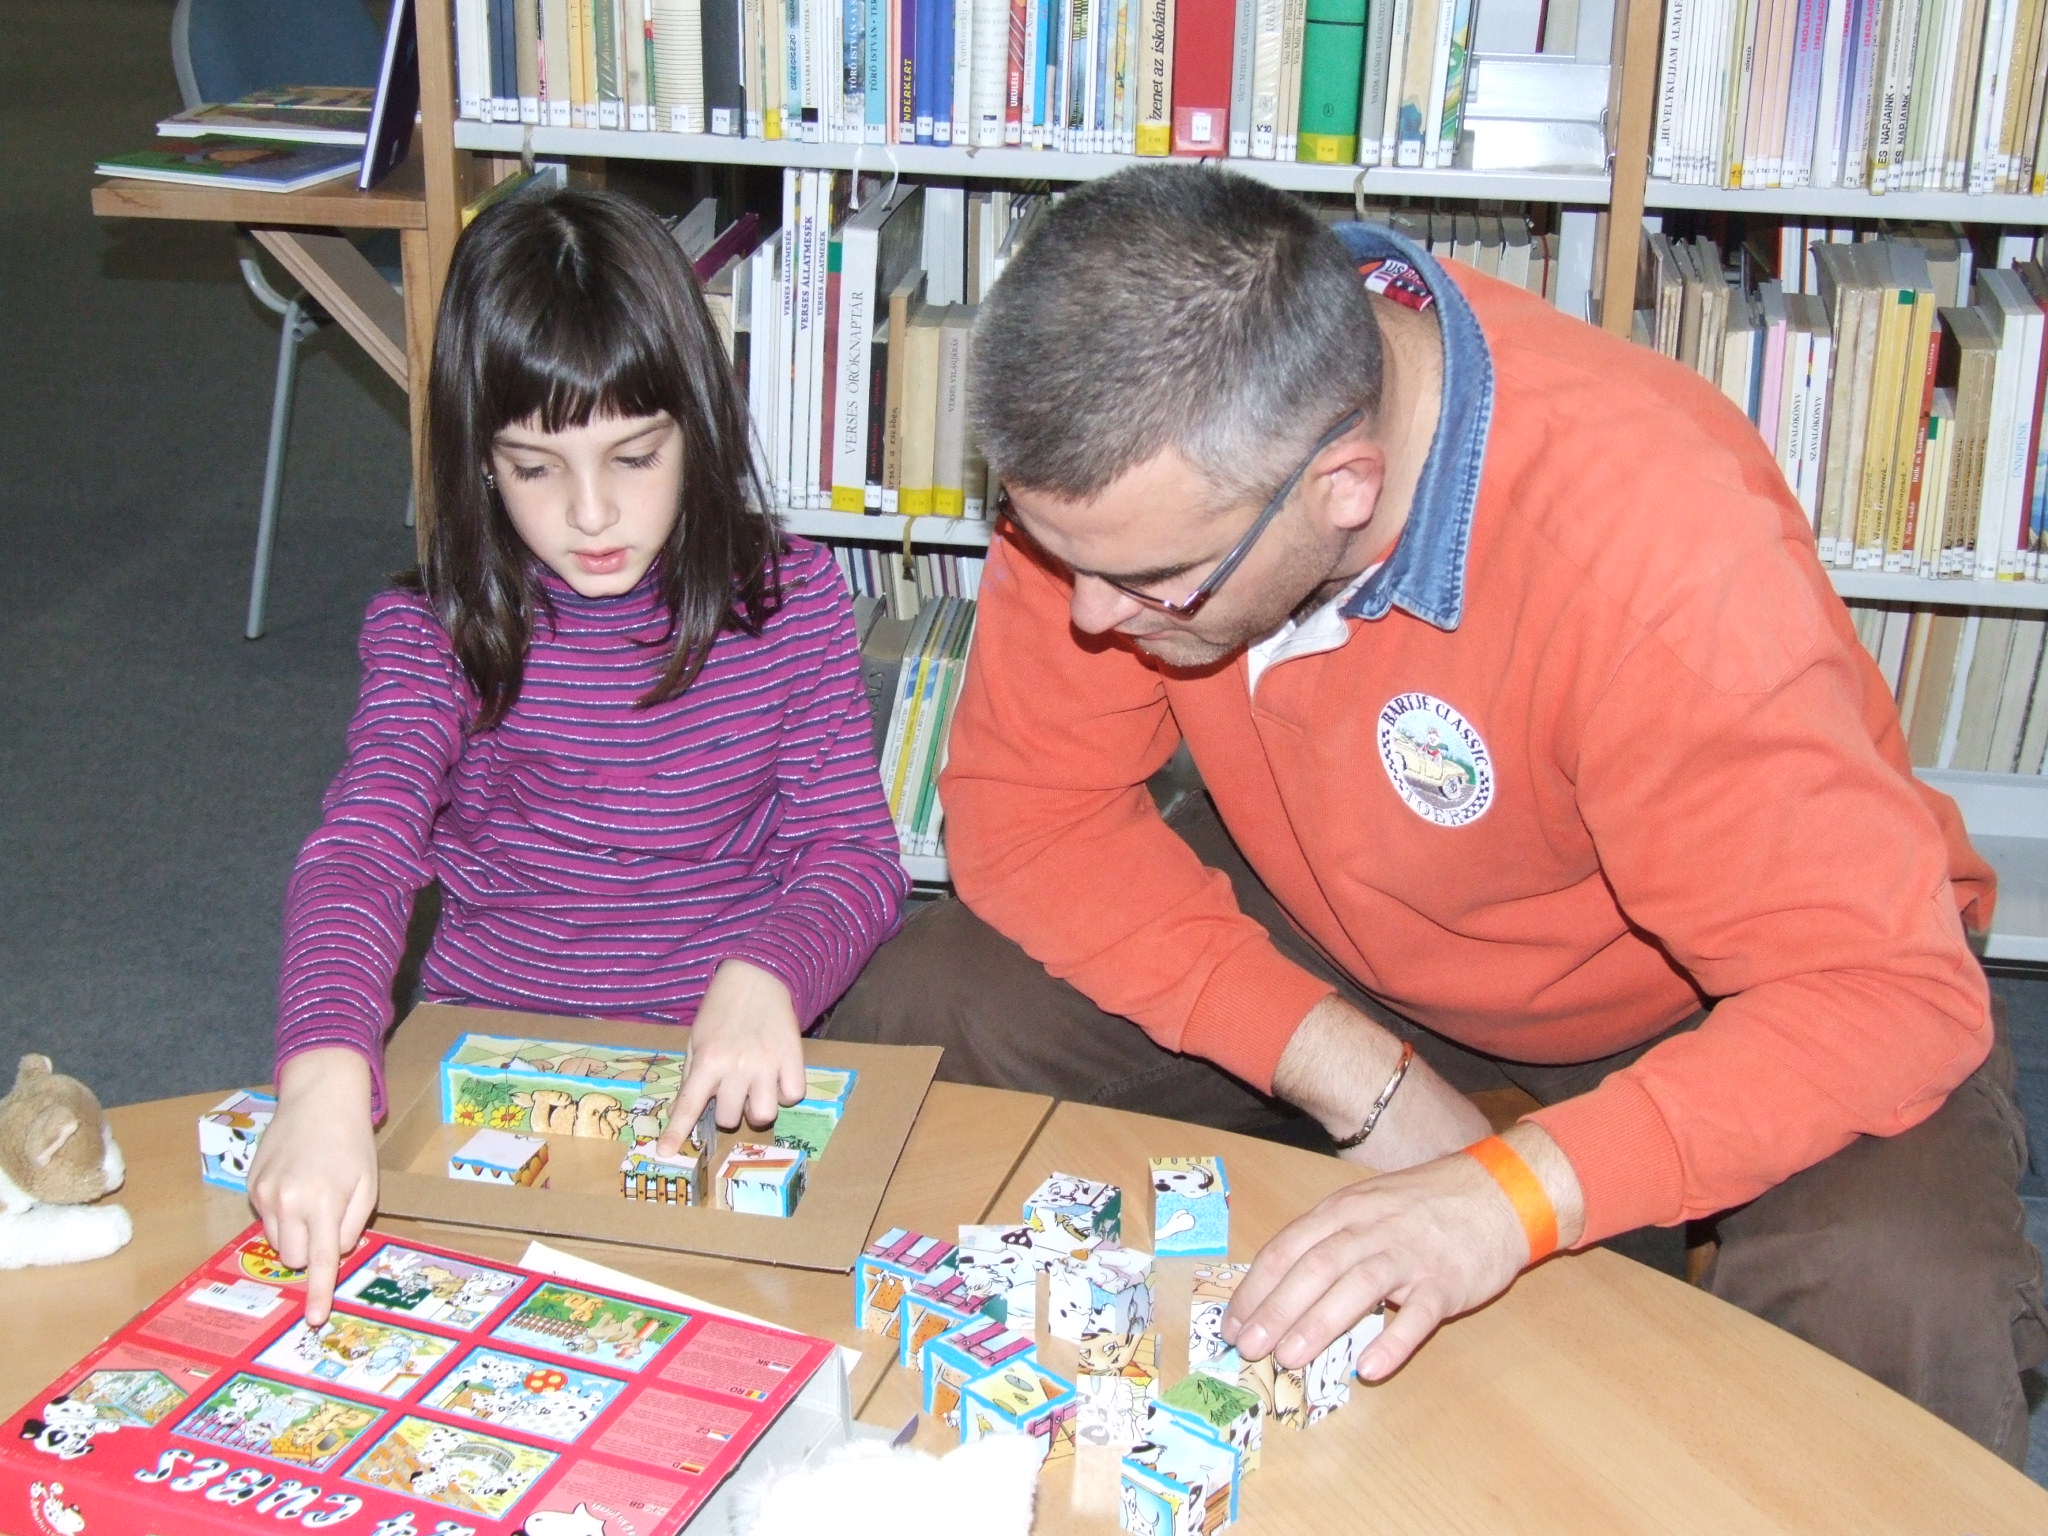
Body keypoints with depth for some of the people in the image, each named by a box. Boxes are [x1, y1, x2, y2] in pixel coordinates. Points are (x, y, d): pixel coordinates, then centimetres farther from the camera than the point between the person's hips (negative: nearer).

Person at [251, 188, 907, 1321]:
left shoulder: (789, 601, -2)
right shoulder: (434, 632, -6)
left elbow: (854, 850, -4)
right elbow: (359, 851, -20)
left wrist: (764, 976, -27)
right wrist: (327, 1073, -40)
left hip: (720, 1070, 0)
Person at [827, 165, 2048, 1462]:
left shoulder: (1659, 541, -36)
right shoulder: (1130, 467, -23)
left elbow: (1892, 988, -34)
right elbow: (1021, 801, -16)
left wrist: (1516, 1194, -47)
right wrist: (1350, 1068, -25)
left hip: (1694, 992, -3)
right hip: (1334, 935, 4)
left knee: (1899, 1305, -33)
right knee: (910, 1023, -14)